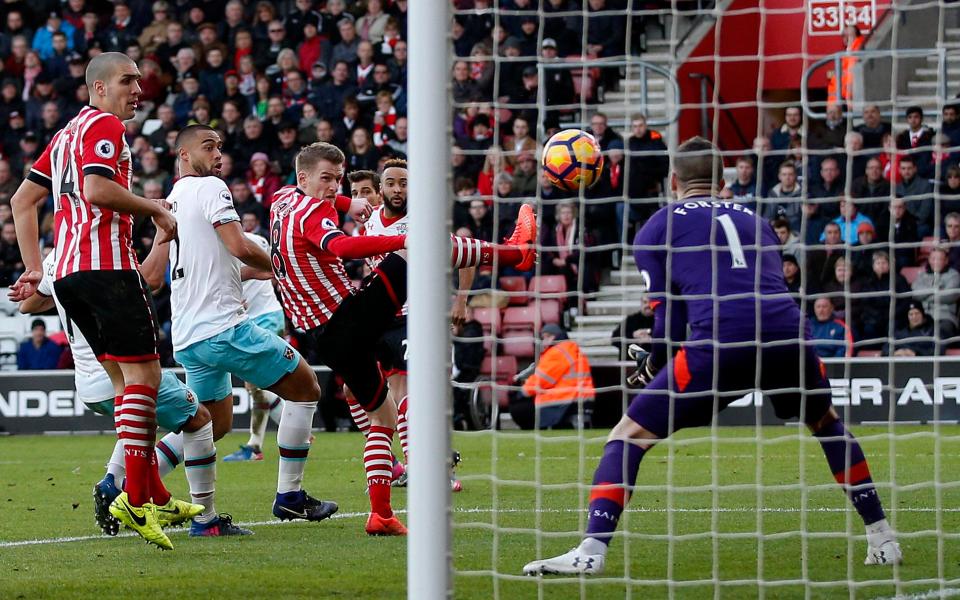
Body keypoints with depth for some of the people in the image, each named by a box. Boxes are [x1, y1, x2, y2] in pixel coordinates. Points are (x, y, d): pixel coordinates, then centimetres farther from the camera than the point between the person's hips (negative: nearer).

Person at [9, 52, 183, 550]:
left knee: (126, 378, 12)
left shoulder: (68, 133, 24)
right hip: (107, 265, -10)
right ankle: (136, 498, -19)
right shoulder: (105, 126, -5)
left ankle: (156, 496, 11)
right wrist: (154, 208, -8)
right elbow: (97, 190, -21)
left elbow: (22, 200, 24)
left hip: (67, 272, 10)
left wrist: (34, 268, 21)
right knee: (144, 373, -11)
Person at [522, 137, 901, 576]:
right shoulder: (754, 221, 30)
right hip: (788, 334, 4)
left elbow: (669, 322, 11)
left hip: (720, 342, -4)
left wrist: (651, 365, 30)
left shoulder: (657, 227, 18)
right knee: (826, 422, 33)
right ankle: (882, 540, 30)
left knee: (629, 436, 7)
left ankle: (591, 551, -10)